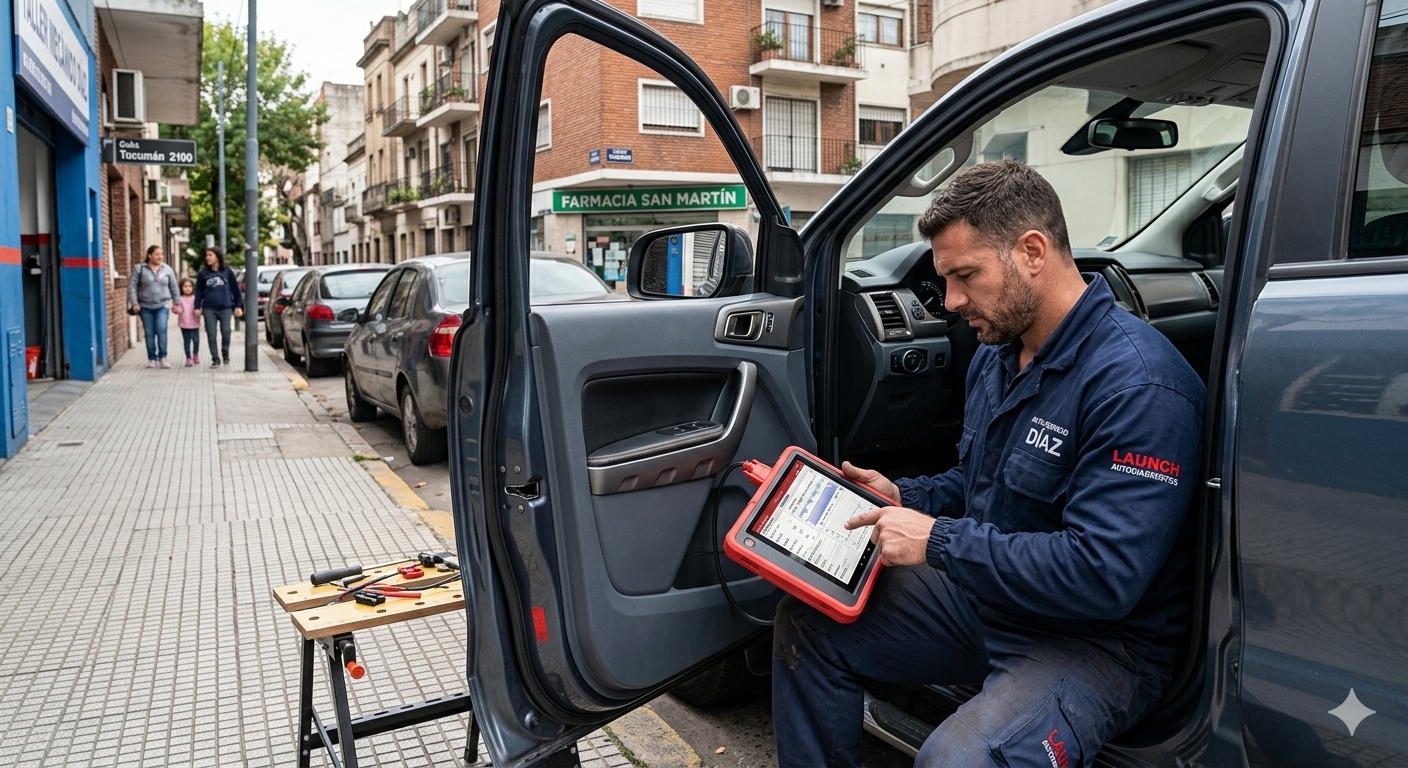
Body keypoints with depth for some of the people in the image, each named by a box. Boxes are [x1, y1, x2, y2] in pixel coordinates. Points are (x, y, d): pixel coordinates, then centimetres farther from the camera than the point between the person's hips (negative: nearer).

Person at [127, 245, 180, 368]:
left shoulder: (167, 269, 4)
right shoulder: (140, 269, -3)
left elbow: (174, 288, 9)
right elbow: (132, 286, -4)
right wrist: (134, 303, -10)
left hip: (162, 306, 0)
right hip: (145, 307, 0)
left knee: (161, 330, -12)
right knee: (149, 333, 4)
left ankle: (163, 357, -5)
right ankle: (152, 358, 12)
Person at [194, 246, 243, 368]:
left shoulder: (227, 271, 2)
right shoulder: (203, 273, 5)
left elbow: (235, 289, 5)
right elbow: (199, 291, 8)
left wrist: (237, 306, 2)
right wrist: (197, 307, 2)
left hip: (225, 308, -1)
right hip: (209, 309, 1)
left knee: (226, 332, -4)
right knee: (211, 335, 1)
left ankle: (225, 354, 20)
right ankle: (215, 359, 9)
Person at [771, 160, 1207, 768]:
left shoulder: (1137, 384, -25)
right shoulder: (997, 354, 5)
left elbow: (1104, 577, -31)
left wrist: (939, 540, -25)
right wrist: (903, 498, 0)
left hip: (1100, 641, -8)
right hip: (986, 595, 9)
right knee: (809, 620, 2)